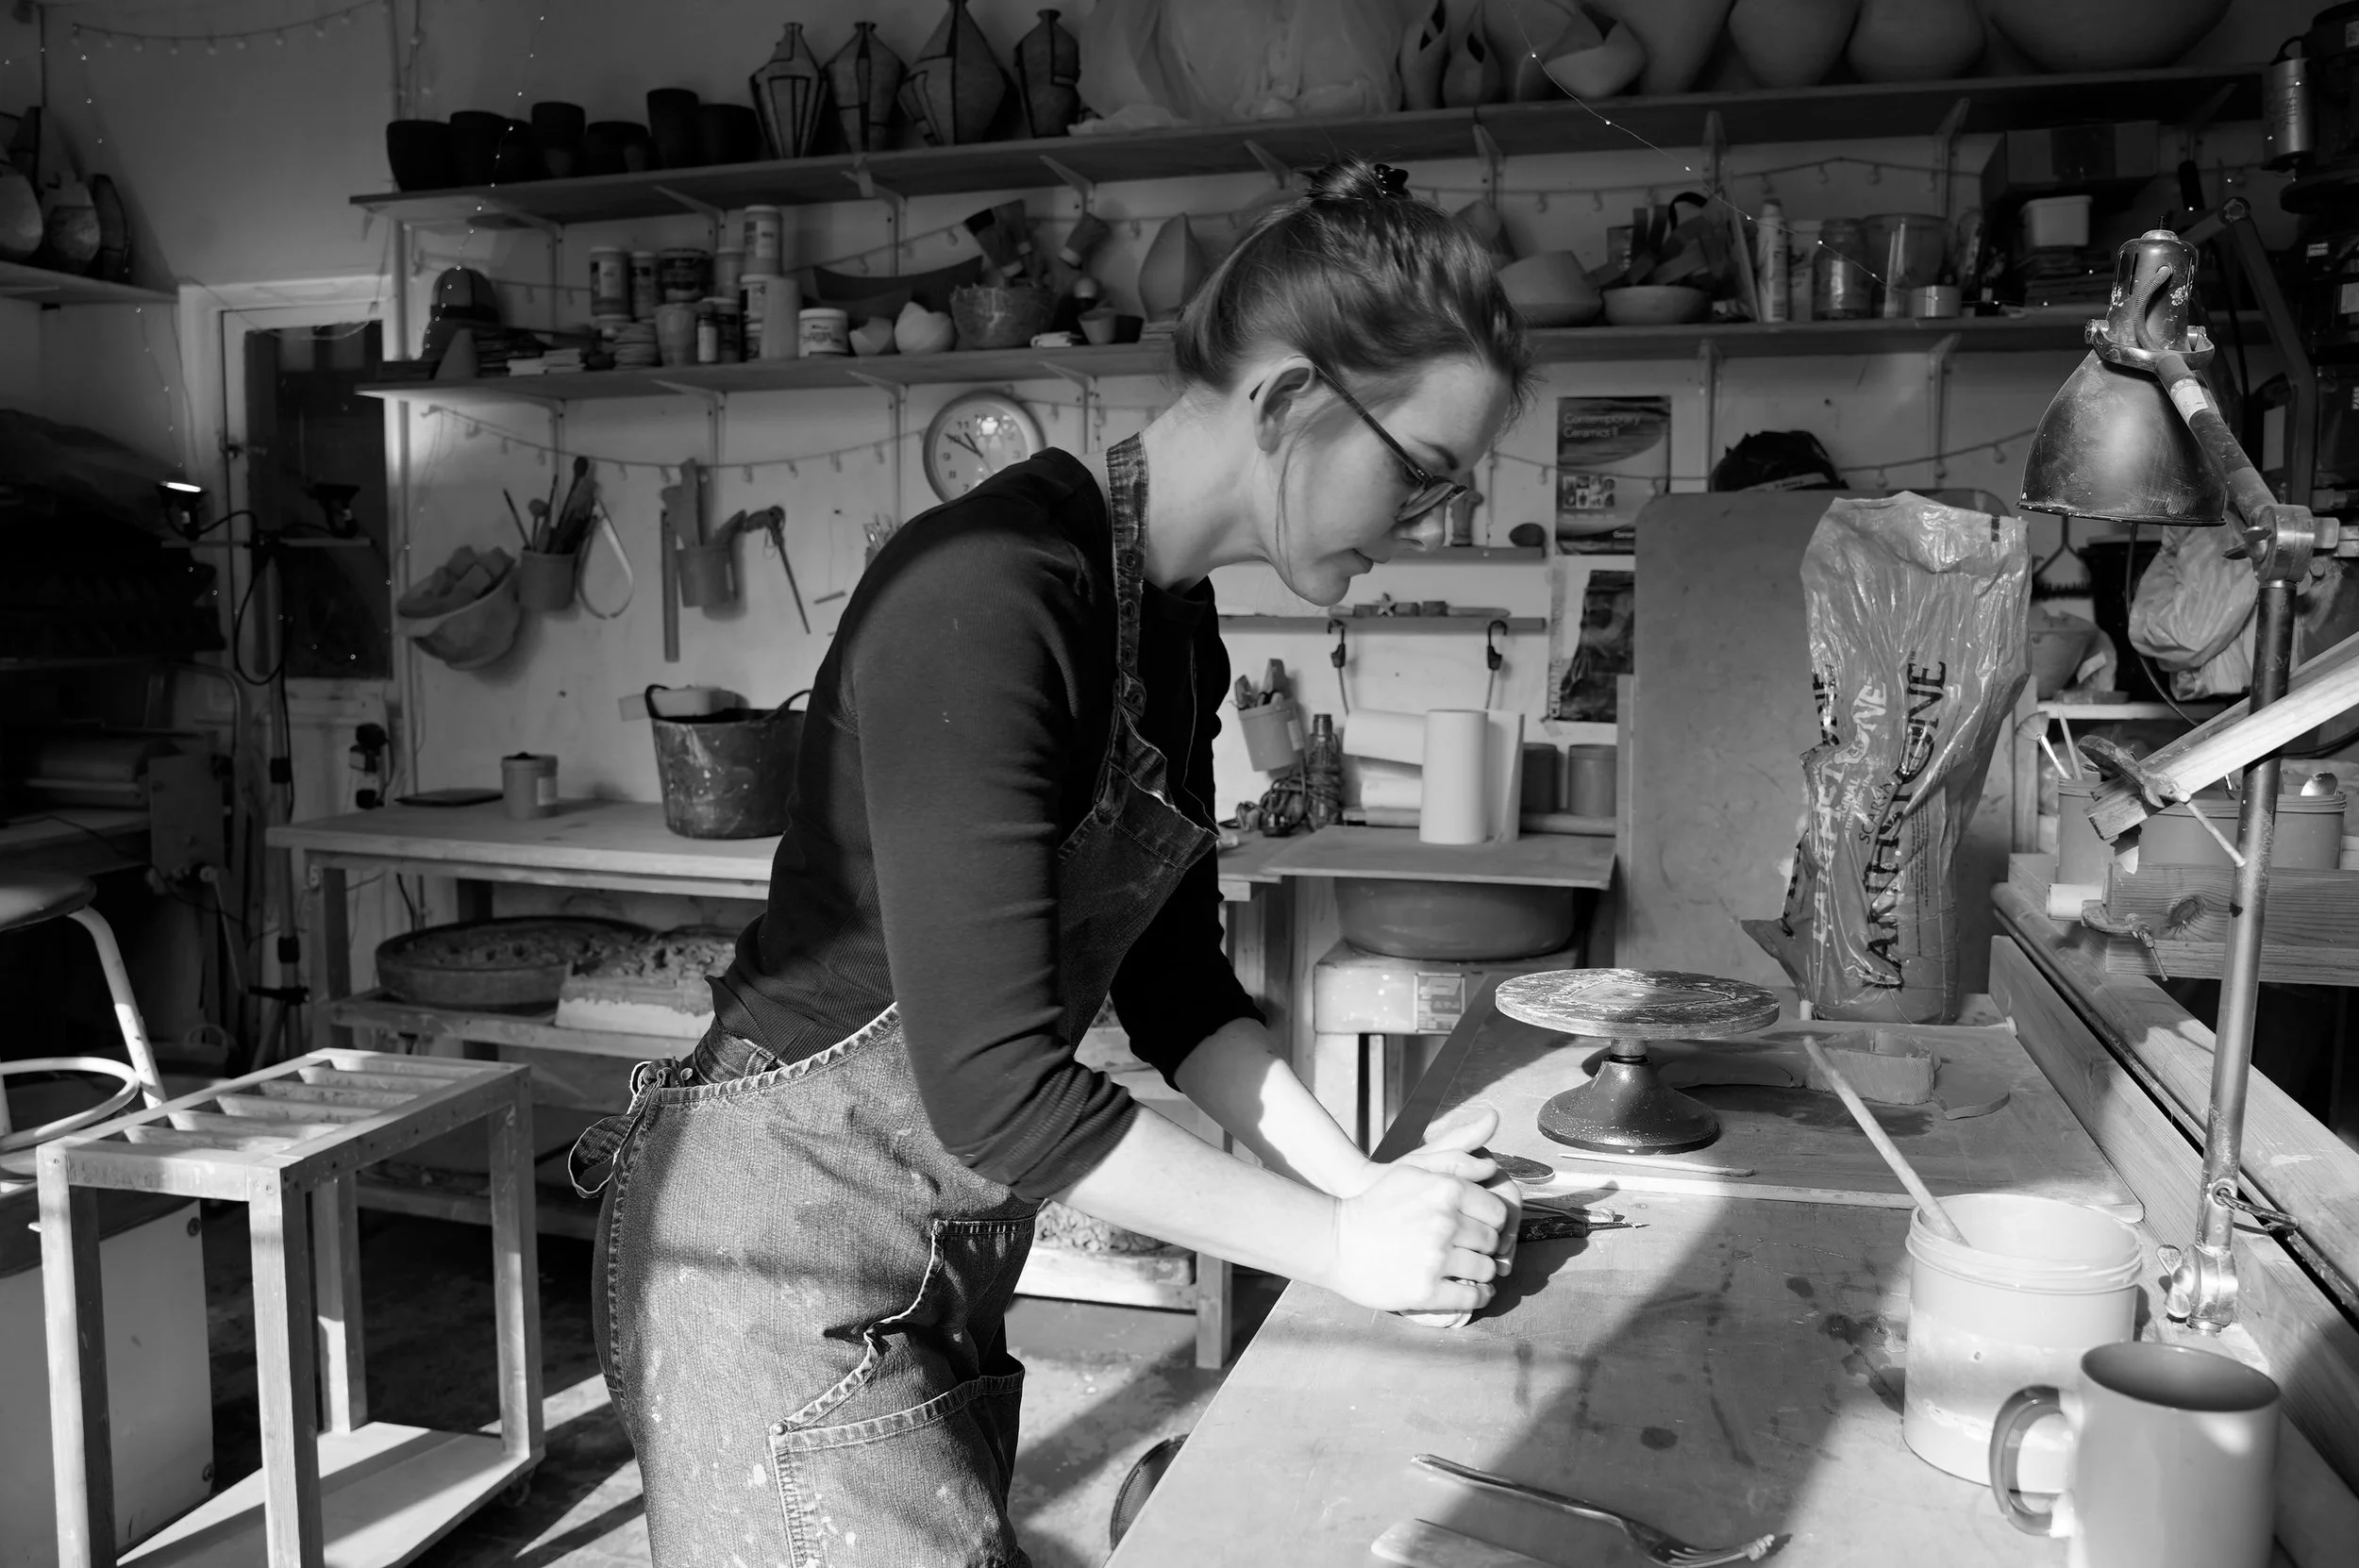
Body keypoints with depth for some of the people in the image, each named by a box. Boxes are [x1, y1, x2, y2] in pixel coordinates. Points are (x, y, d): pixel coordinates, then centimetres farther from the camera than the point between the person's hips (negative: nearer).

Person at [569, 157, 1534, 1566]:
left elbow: (1177, 990, 9)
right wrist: (1338, 1243, -18)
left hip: (943, 1261, 8)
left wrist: (1366, 1182, -3)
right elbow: (991, 1079, -25)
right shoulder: (992, 595, -24)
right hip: (789, 1246, -8)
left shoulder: (1176, 632, 4)